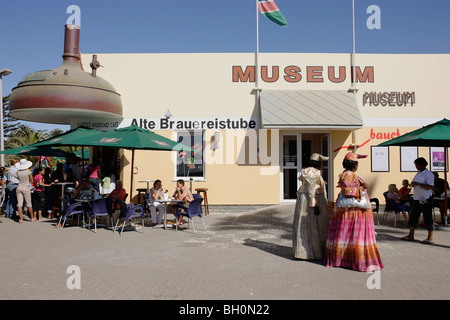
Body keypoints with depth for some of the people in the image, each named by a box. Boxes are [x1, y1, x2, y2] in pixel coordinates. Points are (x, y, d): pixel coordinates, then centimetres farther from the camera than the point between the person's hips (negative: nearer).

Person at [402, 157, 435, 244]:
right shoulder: (418, 174, 16)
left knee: (427, 217, -3)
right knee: (413, 216, 8)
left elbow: (430, 187, -22)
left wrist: (417, 184, -22)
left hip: (426, 199, -9)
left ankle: (430, 238, 4)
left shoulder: (428, 174, -12)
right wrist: (413, 184, 3)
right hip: (417, 199, 9)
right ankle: (410, 235, 13)